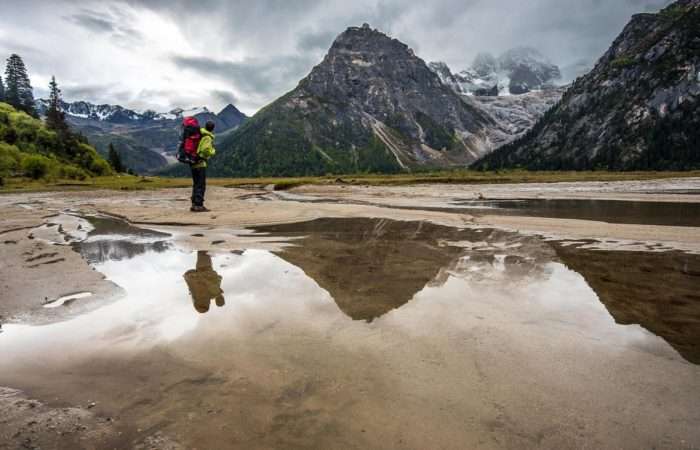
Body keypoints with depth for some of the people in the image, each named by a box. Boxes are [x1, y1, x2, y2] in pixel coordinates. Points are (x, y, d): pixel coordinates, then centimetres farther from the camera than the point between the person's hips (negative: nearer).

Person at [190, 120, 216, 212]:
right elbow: (206, 150, -22)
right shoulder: (208, 138, -11)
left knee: (196, 184, 15)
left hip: (193, 162, 8)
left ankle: (194, 204, 18)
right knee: (201, 185, -3)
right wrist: (213, 151, -3)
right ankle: (198, 205, -5)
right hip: (200, 163, -8)